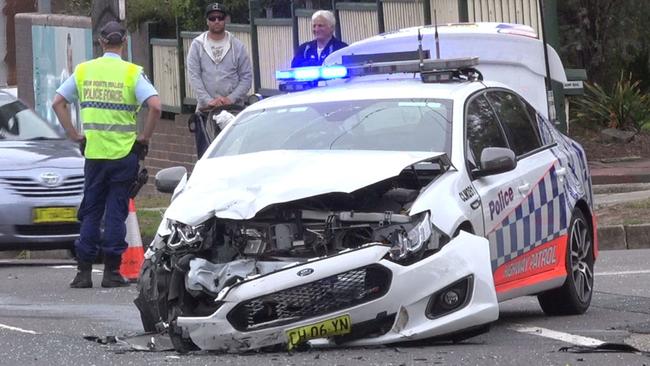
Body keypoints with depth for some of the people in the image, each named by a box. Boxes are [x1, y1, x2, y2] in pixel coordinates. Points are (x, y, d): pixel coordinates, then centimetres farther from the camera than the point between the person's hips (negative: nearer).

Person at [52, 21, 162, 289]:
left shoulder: (84, 70, 5)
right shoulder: (131, 73, -5)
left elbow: (58, 103, 5)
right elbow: (155, 106, -16)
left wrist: (75, 135, 9)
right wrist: (144, 138, -4)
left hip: (93, 152, 2)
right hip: (124, 153, -2)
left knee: (90, 212, 10)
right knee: (116, 211, 4)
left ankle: (83, 271, 5)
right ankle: (112, 271, 3)